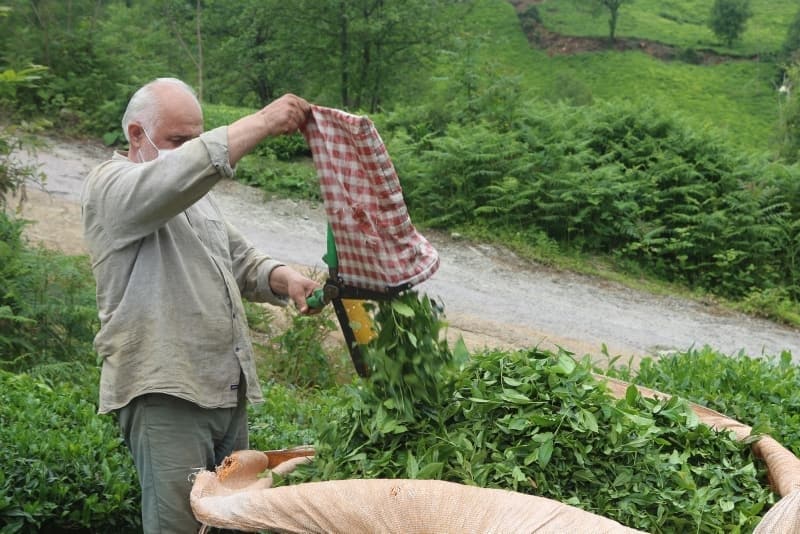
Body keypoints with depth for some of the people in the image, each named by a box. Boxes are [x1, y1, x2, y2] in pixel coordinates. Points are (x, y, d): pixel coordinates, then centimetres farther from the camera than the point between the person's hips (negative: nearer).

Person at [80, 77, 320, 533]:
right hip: (165, 395, -8)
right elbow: (176, 176, -26)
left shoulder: (196, 194, 21)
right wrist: (261, 123, -25)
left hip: (229, 391, 8)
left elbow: (242, 261, 21)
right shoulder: (110, 186, -5)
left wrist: (284, 279, -1)